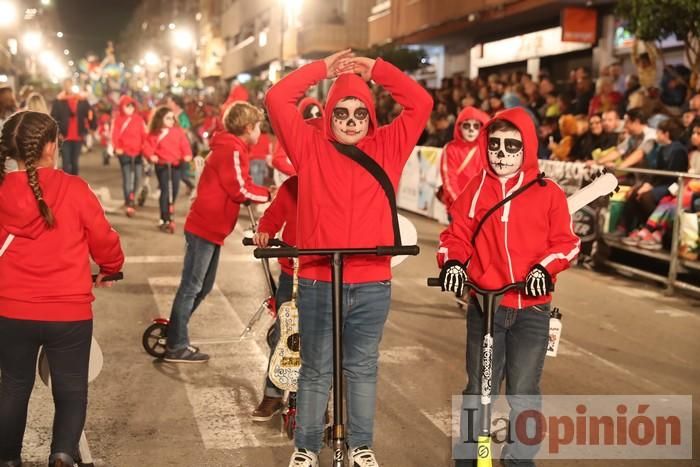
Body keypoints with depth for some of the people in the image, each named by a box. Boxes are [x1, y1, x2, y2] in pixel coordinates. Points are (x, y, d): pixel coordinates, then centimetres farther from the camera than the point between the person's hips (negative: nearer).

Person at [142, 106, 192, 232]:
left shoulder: (178, 131, 5)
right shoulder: (154, 134, -2)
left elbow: (184, 144, 2)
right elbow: (147, 147, -4)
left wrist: (187, 155, -15)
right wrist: (151, 156, -23)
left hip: (176, 164, 4)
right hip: (162, 165, -4)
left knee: (174, 190, 7)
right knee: (165, 190, -10)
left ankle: (168, 214, 28)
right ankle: (165, 220, -8)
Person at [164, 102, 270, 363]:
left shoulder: (231, 148, 17)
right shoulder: (231, 150, -15)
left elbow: (238, 187, 12)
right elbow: (239, 190, -19)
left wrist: (260, 194, -3)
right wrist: (268, 195, -7)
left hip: (212, 228, 10)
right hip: (205, 227, -10)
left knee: (203, 287, 17)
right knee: (191, 287, -4)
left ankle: (175, 333, 26)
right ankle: (176, 347, 2)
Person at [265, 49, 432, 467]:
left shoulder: (388, 148, 5)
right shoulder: (310, 147, 2)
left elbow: (421, 103, 1)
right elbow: (277, 99, -4)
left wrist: (376, 69, 1)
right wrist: (322, 69, 1)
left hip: (373, 284, 1)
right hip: (318, 282, -1)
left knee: (363, 368, 15)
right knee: (316, 370, 11)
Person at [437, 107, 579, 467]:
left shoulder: (548, 193, 1)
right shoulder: (476, 190, 4)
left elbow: (565, 241, 1)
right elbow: (457, 235, 4)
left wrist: (545, 268, -17)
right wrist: (452, 262, -16)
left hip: (532, 308, -1)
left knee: (524, 393, 4)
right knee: (479, 391, 8)